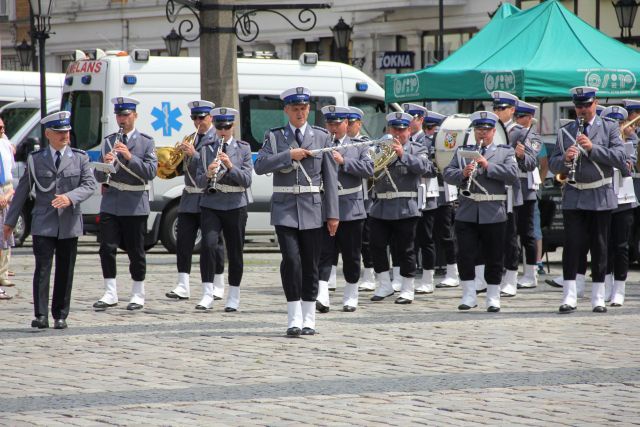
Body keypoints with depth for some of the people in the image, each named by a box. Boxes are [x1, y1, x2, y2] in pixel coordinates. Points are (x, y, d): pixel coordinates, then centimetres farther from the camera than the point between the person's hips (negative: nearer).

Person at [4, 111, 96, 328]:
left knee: (65, 271, 5)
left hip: (69, 223, 1)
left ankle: (60, 316, 13)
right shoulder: (35, 159, 6)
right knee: (42, 268, -9)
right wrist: (10, 221, 11)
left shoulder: (80, 158, 7)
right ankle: (41, 316, -10)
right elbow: (22, 191, 9)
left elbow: (89, 185, -2)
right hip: (43, 223, -1)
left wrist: (70, 197, -21)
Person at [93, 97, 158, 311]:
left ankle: (138, 294, 12)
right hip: (111, 203, 3)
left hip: (135, 205, -3)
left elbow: (151, 171, -10)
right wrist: (105, 164, -16)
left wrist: (130, 157, -21)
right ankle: (110, 293, 3)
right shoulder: (108, 141, 10)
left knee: (135, 251, 3)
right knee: (107, 248, -3)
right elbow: (99, 177, 7)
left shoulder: (146, 142, 2)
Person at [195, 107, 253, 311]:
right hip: (211, 205, 0)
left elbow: (246, 180, -5)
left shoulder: (243, 148, 4)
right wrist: (208, 174, -18)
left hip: (235, 205, 0)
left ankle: (233, 298, 15)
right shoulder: (206, 149, 8)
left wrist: (230, 166, -20)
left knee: (235, 251, 4)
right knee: (208, 244, -17)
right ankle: (207, 294, -14)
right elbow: (199, 181, 4)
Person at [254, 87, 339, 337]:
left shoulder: (321, 136, 6)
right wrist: (289, 155, -14)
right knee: (291, 260, -13)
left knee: (311, 264, 4)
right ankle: (294, 319, -7)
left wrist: (333, 214, 0)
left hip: (312, 209, 1)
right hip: (285, 208, -1)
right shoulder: (274, 137, 6)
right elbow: (260, 166, -7)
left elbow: (330, 176, 4)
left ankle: (308, 319, 13)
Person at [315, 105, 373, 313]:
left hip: (351, 209, 1)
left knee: (351, 256, 7)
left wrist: (343, 161, -15)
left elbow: (369, 169, -6)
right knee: (324, 253, -9)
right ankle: (322, 296, -17)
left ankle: (350, 297, 17)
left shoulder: (358, 146, 8)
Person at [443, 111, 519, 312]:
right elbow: (447, 174, 4)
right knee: (465, 256, -3)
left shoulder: (505, 152, 7)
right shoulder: (462, 152, 14)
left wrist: (488, 166, -17)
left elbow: (513, 175, -8)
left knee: (493, 258, 3)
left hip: (493, 214, -1)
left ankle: (493, 298, 12)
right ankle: (469, 296, 7)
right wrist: (463, 173, -16)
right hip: (467, 212, 1)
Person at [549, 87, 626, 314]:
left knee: (599, 247, 5)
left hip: (600, 196, -1)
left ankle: (598, 298, 11)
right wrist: (565, 159, -15)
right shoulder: (565, 132, 8)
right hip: (573, 197, 1)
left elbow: (621, 159, -9)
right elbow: (553, 165, 7)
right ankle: (569, 297, -4)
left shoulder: (609, 128, 3)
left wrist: (593, 148, -19)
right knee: (572, 245, -5)